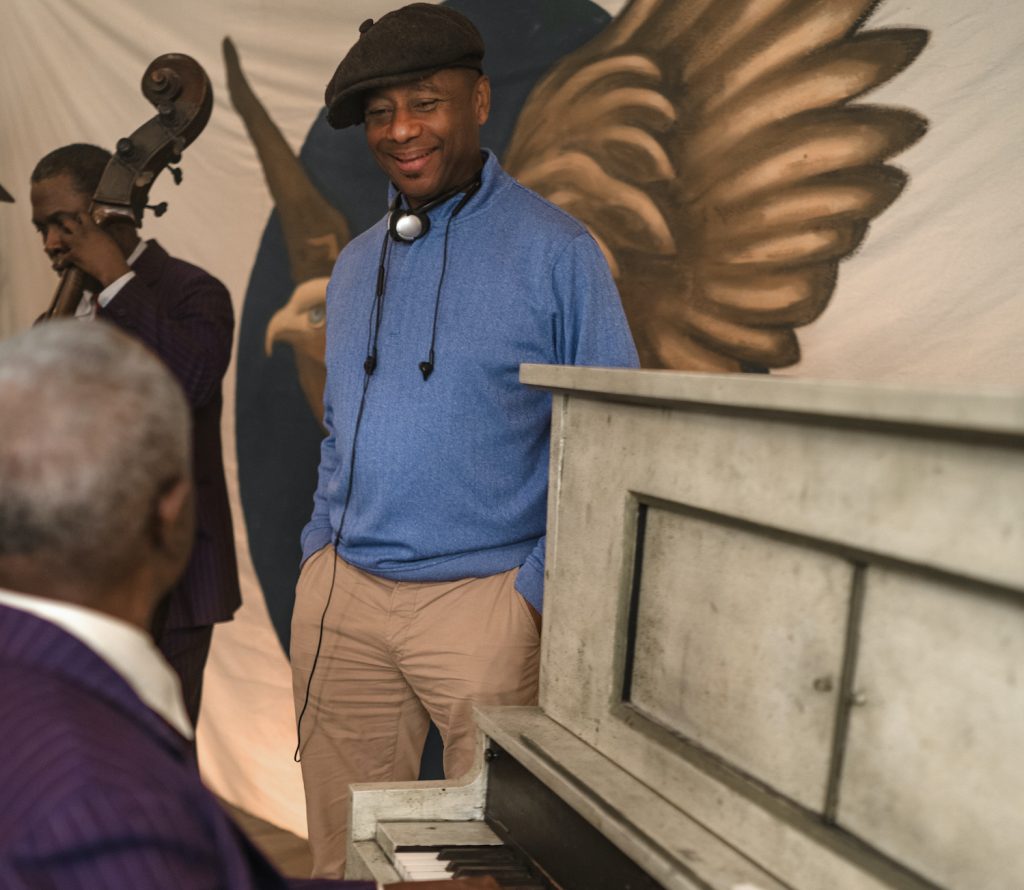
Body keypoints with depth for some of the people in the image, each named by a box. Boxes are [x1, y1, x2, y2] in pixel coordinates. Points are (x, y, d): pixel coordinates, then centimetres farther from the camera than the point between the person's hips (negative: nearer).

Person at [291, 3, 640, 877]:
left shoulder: (554, 250, -6)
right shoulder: (355, 265, 13)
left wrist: (544, 587, -12)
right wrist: (320, 546, 10)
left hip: (481, 599, -5)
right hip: (339, 598, 6)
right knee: (341, 854, 15)